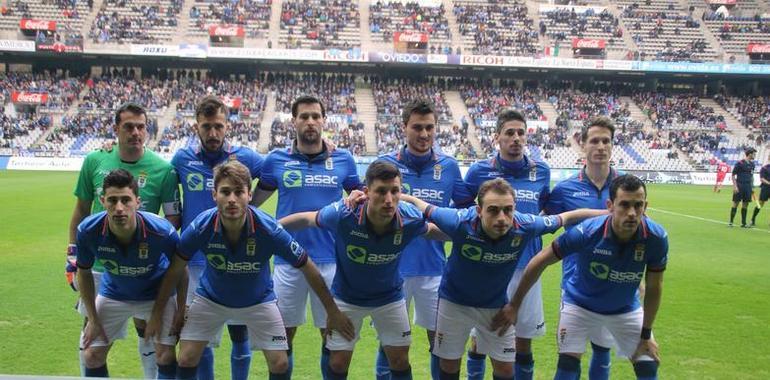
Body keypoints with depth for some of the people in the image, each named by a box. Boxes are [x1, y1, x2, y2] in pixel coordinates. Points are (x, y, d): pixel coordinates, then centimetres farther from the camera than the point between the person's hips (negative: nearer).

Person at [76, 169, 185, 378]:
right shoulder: (88, 231, -28)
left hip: (156, 294, -2)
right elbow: (84, 272, -8)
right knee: (92, 356, 1)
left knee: (166, 355, -11)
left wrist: (181, 311, -9)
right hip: (113, 294, 2)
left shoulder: (163, 232, -35)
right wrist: (93, 319, -5)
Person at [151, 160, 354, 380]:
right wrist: (157, 313, -6)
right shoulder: (200, 228, -28)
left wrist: (332, 312, -12)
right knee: (186, 359, -6)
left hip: (258, 300, -1)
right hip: (210, 298, 1)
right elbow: (176, 269, -10)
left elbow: (307, 268, -18)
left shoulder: (269, 229, -31)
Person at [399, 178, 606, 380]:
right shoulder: (461, 222, -35)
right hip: (454, 300, -1)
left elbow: (564, 218, -11)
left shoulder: (525, 226, -27)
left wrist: (606, 214, 0)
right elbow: (425, 209, -18)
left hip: (496, 304, 2)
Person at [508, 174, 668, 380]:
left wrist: (646, 335, -5)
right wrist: (514, 305, -15)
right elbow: (540, 262, -21)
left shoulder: (656, 238, -27)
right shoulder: (586, 232, -33)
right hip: (579, 304, -2)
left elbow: (653, 287, -11)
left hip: (626, 309, 3)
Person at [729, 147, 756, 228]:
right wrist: (735, 186, -13)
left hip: (748, 186, 6)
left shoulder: (752, 164, 11)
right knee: (736, 203, -3)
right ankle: (731, 222, 2)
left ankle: (743, 223, 13)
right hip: (739, 186, -6)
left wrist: (752, 187, 16)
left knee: (745, 205, 7)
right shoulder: (740, 163, -8)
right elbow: (733, 175, -7)